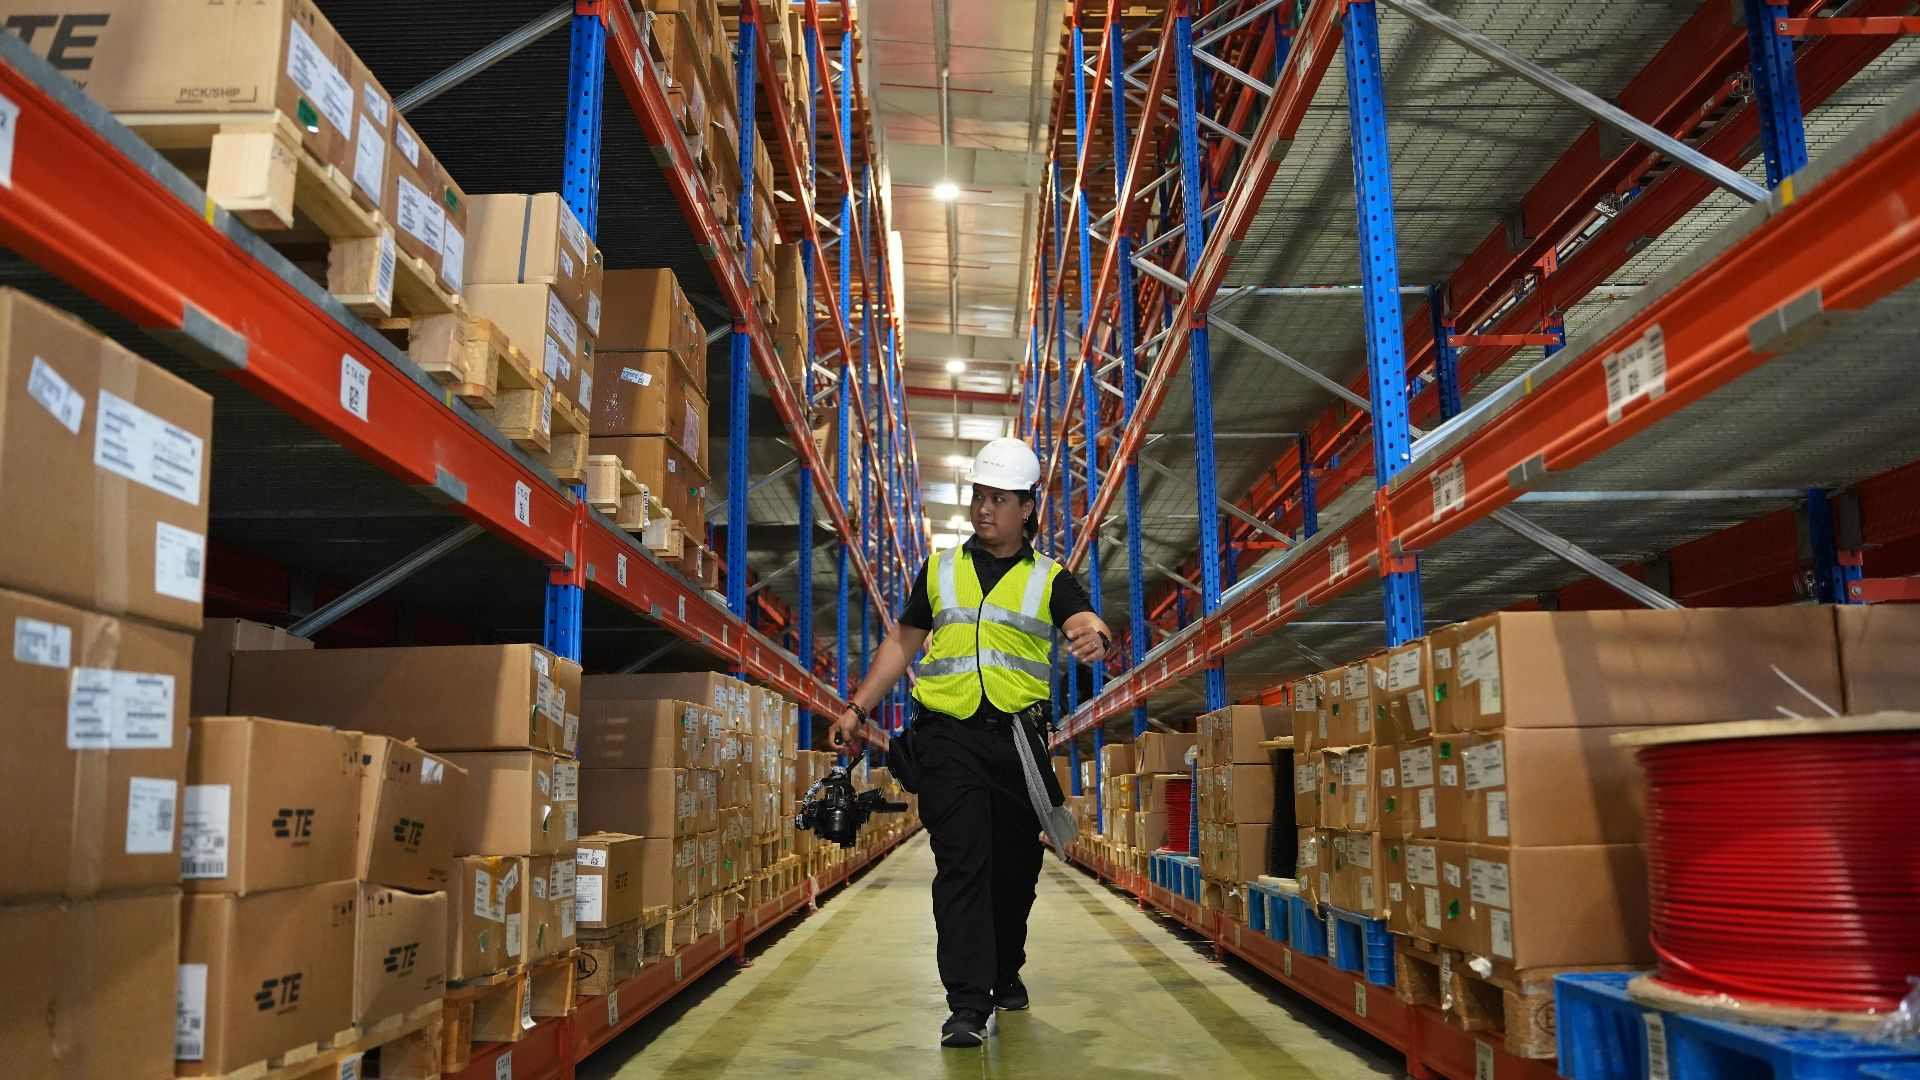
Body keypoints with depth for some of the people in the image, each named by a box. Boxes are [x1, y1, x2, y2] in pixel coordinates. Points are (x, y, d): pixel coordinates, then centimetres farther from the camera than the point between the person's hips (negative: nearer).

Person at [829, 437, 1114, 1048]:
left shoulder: (1049, 578, 8)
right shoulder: (940, 569, 13)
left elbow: (1086, 622, -10)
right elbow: (902, 642, 18)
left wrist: (1096, 636, -35)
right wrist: (859, 708, 12)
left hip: (1018, 735, 0)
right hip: (948, 734, 0)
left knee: (1016, 865, 11)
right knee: (961, 864, -9)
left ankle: (1006, 972, 33)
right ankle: (968, 1004, -8)